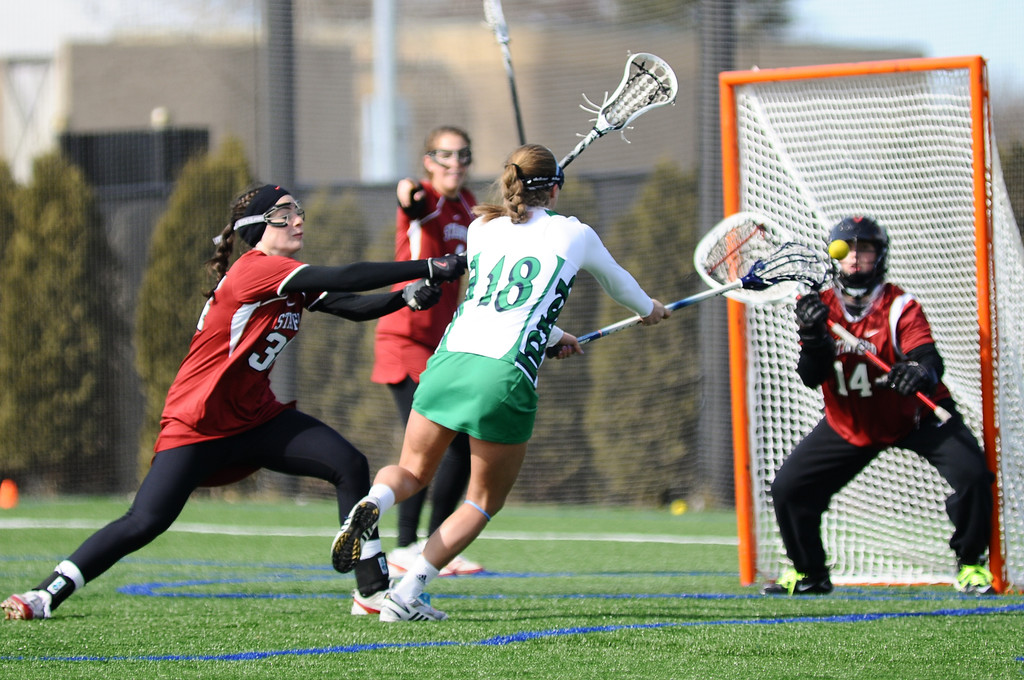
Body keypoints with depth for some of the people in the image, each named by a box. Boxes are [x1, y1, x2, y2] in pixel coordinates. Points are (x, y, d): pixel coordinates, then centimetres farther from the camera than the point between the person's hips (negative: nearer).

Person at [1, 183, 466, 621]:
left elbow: (354, 307, 4)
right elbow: (343, 279, -27)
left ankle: (373, 590, -4)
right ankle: (45, 596, -3)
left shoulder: (295, 282, 8)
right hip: (197, 422, -8)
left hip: (256, 417, 8)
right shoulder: (254, 269, -20)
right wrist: (429, 268, -27)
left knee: (349, 465, -9)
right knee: (145, 522, -17)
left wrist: (407, 296, -16)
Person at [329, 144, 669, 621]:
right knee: (483, 504, 13)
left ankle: (374, 502, -15)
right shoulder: (573, 233, 12)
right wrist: (649, 309, 55)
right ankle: (406, 594, -2)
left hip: (449, 361, 3)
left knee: (412, 472, 21)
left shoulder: (482, 229, 20)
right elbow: (616, 282, 33)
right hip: (505, 376, -3)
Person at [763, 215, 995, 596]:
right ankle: (808, 574, 19)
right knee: (788, 489, -3)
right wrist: (814, 337, -39)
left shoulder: (899, 307, -19)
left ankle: (971, 564, -3)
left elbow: (928, 358, -35)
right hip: (849, 424, 3)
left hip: (914, 416, -3)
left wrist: (920, 373, -60)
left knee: (971, 474, -24)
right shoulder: (821, 308, -9)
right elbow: (810, 377, -19)